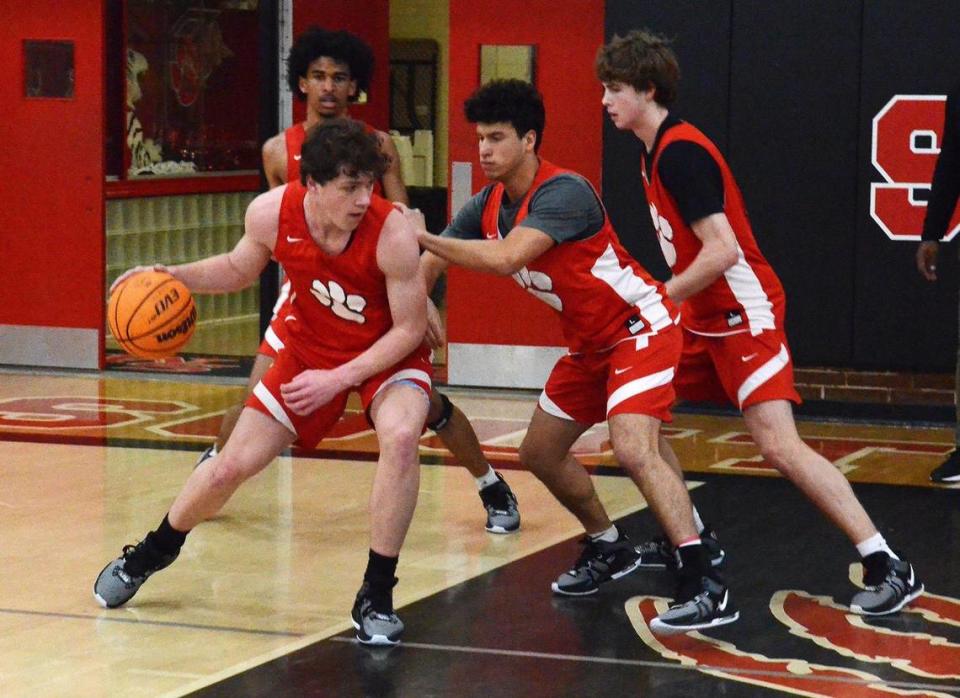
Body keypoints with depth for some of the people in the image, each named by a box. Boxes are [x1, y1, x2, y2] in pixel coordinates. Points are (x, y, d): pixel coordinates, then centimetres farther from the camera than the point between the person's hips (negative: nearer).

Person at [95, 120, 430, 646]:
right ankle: (150, 555, 35)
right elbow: (240, 270, 3)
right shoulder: (271, 214, -21)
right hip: (310, 350, 3)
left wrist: (338, 379, -26)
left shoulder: (392, 233, -32)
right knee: (232, 465, 5)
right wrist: (175, 276, -13)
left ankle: (376, 597, -19)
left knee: (401, 436, -34)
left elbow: (410, 328, -21)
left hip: (387, 355, -3)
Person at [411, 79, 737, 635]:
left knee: (634, 448, -28)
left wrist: (423, 236, -34)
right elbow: (429, 270, 5)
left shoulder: (563, 193, -27)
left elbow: (505, 258, -40)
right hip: (590, 341, 10)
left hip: (640, 327, -10)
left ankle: (707, 587, -29)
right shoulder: (489, 205, -1)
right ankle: (609, 548, 34)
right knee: (540, 453, 14)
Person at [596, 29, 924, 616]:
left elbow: (721, 250, -25)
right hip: (704, 319, 10)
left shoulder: (680, 153, -18)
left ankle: (889, 568, -17)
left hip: (743, 314, -10)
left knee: (779, 444, -18)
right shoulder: (657, 151, 12)